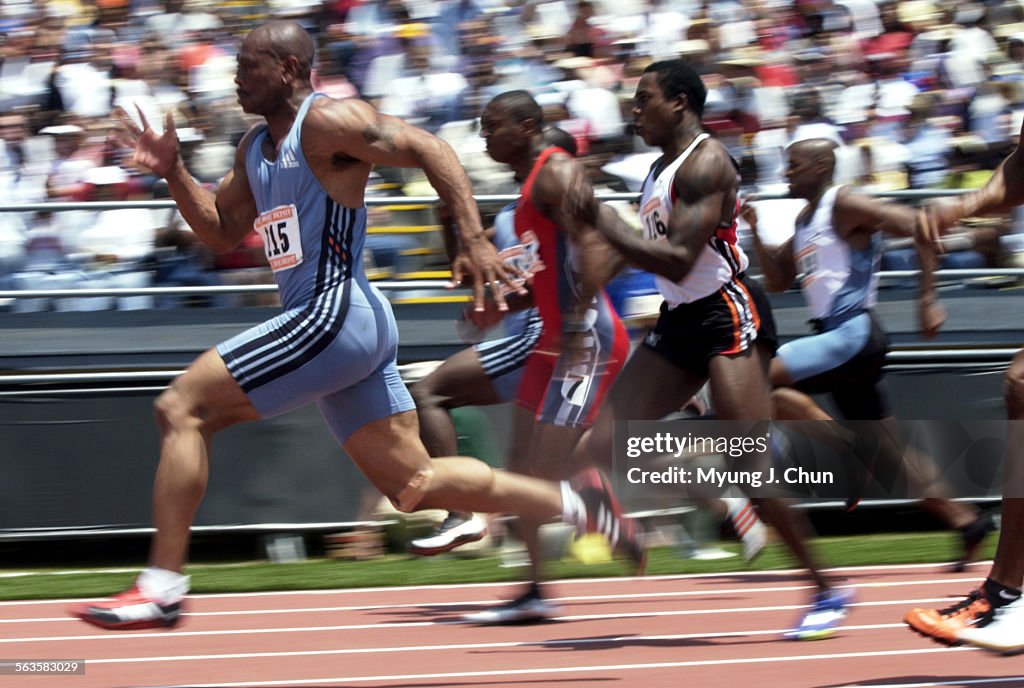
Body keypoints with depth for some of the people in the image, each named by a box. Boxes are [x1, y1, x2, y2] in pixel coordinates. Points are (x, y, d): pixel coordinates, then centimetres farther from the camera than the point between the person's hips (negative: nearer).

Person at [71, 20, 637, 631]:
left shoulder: (327, 122, -9)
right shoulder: (257, 148, 19)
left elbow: (427, 148, -16)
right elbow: (221, 231, 28)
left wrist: (474, 241, -25)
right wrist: (172, 172, 14)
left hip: (335, 315, -10)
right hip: (347, 329, 10)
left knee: (182, 408, -11)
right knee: (413, 483, 11)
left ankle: (162, 589, -13)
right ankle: (573, 502, 14)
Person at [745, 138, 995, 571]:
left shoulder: (844, 207, -10)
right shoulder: (804, 220, 18)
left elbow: (918, 227, -18)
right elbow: (778, 281, 26)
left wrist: (927, 299, -21)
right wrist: (754, 231, 13)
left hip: (853, 336, -9)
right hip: (838, 340, 9)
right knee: (887, 450, 9)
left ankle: (846, 448, -11)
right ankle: (966, 522, 13)